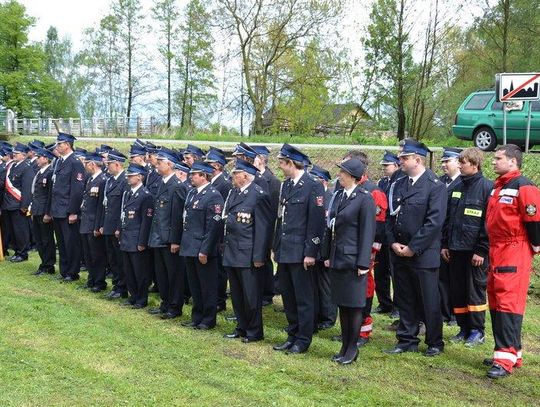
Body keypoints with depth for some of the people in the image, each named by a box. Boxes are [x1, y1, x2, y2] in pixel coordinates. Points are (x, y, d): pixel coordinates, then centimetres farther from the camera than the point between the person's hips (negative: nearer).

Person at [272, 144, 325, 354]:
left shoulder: (313, 187, -11)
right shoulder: (286, 185, 13)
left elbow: (317, 223, -15)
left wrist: (310, 253, -17)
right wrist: (276, 247, 15)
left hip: (300, 253, -8)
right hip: (284, 251, 8)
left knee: (303, 298, 2)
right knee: (287, 296, 14)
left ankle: (303, 340, 13)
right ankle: (293, 336, 26)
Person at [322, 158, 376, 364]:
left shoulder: (365, 199, -11)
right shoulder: (339, 196, 10)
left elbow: (367, 232, -13)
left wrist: (363, 263, -14)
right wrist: (328, 255, 12)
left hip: (353, 260, -7)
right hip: (337, 259, 7)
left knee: (354, 306, 3)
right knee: (342, 305, 14)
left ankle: (352, 348, 15)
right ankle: (344, 347, 24)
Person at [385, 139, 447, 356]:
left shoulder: (435, 185, -10)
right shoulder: (399, 185, 12)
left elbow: (434, 222, -16)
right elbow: (391, 216, 13)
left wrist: (412, 248, -16)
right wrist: (393, 242, -2)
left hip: (423, 255, -6)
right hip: (399, 254, 6)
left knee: (429, 302, 4)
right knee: (404, 300, 13)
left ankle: (435, 343, 19)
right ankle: (407, 341, 24)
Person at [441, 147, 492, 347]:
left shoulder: (487, 187, -9)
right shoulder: (457, 187, 13)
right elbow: (447, 218, 16)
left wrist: (482, 250, -15)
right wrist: (444, 244, 11)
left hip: (475, 251, -7)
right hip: (455, 249, 7)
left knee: (475, 291, 2)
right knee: (457, 291, 10)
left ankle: (477, 331, 14)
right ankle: (464, 328, 21)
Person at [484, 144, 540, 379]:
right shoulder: (498, 187, 16)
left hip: (514, 253, -10)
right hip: (496, 251, 10)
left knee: (508, 304, -11)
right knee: (495, 303, 12)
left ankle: (506, 358, -10)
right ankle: (511, 351, 21)